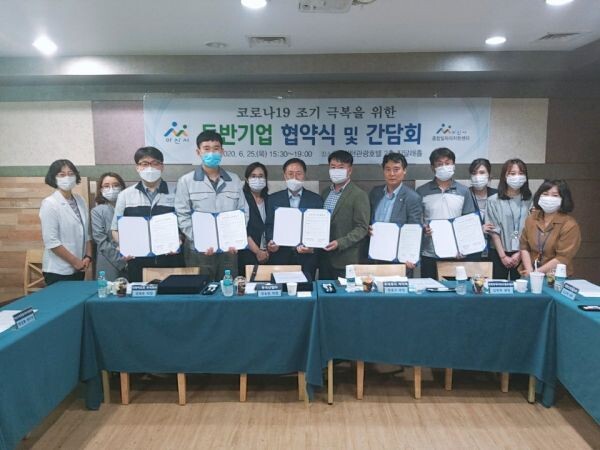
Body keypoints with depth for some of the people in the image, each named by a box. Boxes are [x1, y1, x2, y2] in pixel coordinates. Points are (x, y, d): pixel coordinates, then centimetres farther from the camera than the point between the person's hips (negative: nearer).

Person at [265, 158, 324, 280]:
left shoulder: (316, 199, 4)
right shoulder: (273, 199, 7)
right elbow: (269, 226, 4)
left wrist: (313, 247, -15)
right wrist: (271, 242, -15)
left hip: (306, 258, 0)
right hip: (280, 257, 1)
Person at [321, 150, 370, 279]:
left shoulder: (359, 195, -7)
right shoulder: (325, 193, 13)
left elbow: (362, 228, -11)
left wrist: (340, 243, -21)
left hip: (346, 260, -6)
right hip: (324, 256, 6)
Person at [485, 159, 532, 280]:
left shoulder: (530, 200, 0)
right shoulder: (494, 201, -4)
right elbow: (494, 231, -5)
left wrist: (519, 253, -7)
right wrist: (503, 256, -8)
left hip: (522, 254, 1)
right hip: (498, 253, -1)